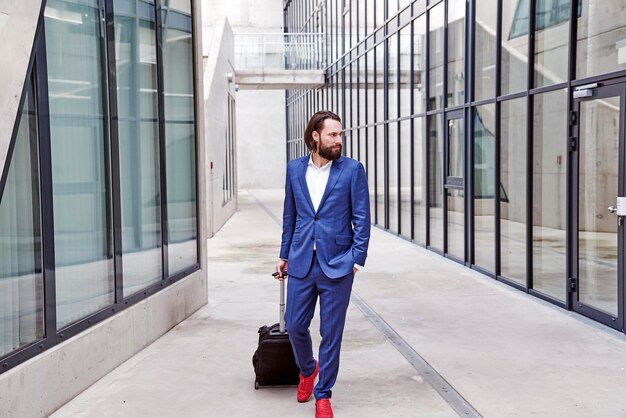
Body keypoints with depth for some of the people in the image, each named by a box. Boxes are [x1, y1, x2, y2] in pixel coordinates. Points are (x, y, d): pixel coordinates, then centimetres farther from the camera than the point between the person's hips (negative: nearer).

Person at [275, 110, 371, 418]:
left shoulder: (352, 169, -3)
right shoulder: (294, 168, 7)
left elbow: (361, 218, -3)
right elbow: (289, 215, 13)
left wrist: (358, 258, -9)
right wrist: (284, 255, 13)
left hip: (337, 264, -3)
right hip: (301, 263, 3)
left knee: (331, 333, 4)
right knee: (295, 326, 8)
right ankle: (307, 369, 39)